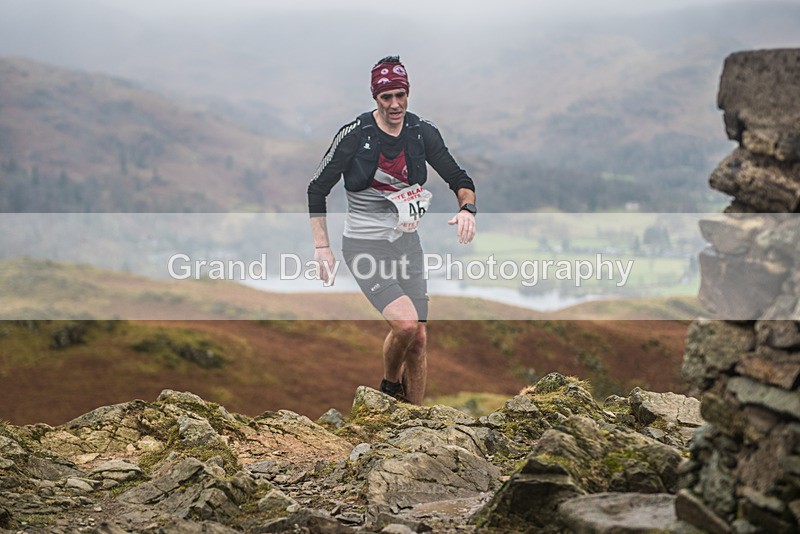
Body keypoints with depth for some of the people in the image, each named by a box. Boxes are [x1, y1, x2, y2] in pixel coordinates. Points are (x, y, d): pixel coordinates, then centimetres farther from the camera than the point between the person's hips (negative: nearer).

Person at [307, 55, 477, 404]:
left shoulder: (422, 132, -2)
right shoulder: (354, 135, -13)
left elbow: (459, 179, 6)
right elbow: (317, 189, -4)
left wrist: (467, 208, -17)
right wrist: (322, 247, -9)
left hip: (407, 244, 5)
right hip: (365, 246, -5)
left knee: (419, 339, 4)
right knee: (405, 323, -23)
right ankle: (390, 386, 8)